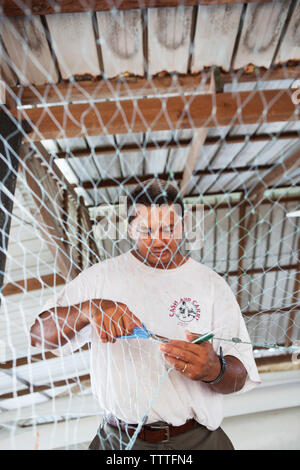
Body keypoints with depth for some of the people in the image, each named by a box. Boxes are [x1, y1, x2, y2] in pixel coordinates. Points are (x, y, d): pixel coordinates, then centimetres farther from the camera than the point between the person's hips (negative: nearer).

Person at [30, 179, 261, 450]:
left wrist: (214, 370, -29)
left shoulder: (213, 284, -3)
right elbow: (39, 334, -5)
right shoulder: (101, 276, -1)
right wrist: (88, 310, -23)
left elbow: (240, 377, -6)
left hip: (197, 438, 0)